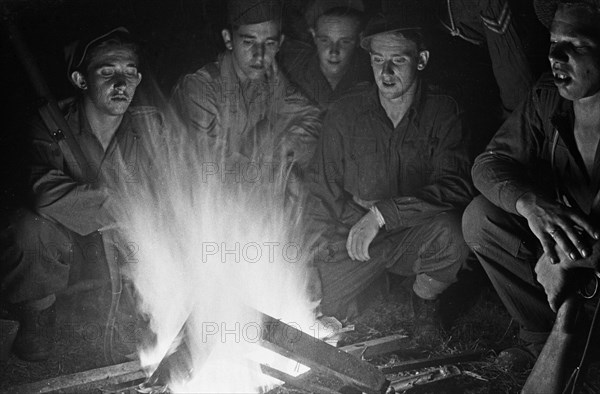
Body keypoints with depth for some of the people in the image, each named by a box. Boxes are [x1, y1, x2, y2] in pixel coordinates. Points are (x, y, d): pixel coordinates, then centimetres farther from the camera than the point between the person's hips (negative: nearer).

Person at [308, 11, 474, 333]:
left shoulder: (442, 113, -9)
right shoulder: (344, 113, -5)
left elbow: (454, 187, -21)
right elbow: (325, 192, 3)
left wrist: (383, 212, -30)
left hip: (416, 235, -1)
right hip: (353, 237, 2)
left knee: (451, 232, -33)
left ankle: (425, 300, 0)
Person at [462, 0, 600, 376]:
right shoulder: (548, 97, -6)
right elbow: (490, 161, -9)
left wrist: (569, 259, -39)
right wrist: (529, 203, -32)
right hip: (564, 243, 5)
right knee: (480, 217, -13)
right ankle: (544, 334, -1)